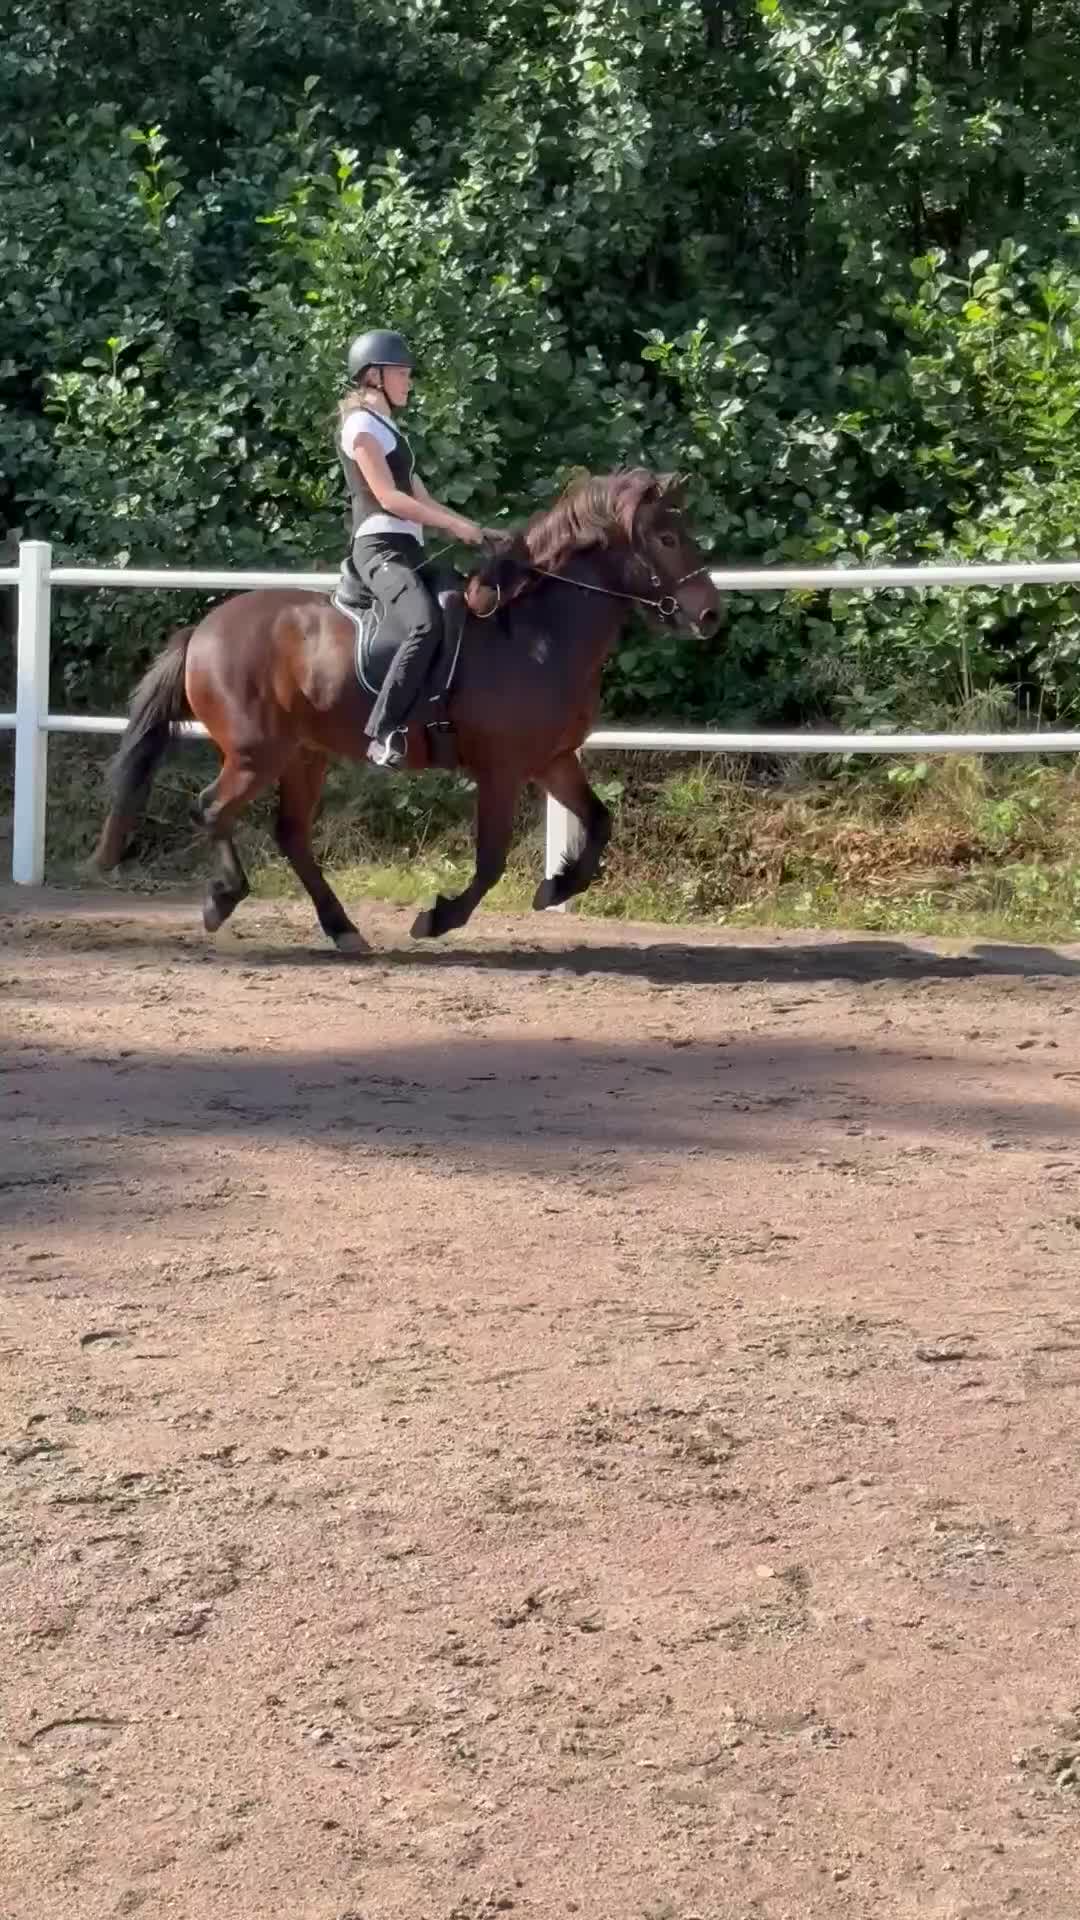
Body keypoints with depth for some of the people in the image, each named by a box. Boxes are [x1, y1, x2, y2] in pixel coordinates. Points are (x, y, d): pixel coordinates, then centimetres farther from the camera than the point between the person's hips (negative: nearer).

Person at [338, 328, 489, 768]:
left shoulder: (387, 429, 25)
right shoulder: (362, 424, -5)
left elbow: (420, 498, 21)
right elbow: (388, 498, -15)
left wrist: (474, 530, 10)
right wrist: (456, 524, -13)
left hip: (406, 549, 11)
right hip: (380, 548, -11)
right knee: (427, 624, -32)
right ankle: (384, 732, -35)